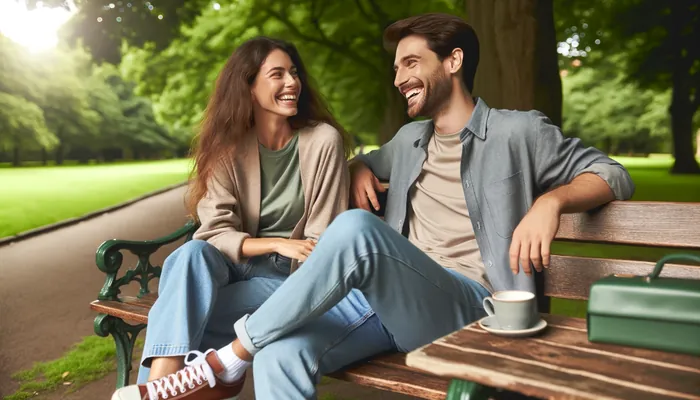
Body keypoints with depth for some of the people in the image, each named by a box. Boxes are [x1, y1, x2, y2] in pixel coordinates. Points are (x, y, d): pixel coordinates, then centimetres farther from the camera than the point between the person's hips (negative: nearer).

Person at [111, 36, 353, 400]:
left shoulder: (323, 140, -10)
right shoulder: (229, 148, -2)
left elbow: (321, 243, -7)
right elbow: (216, 234, -11)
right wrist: (278, 244, -24)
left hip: (292, 275, -3)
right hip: (233, 264, 3)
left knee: (181, 314, -27)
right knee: (192, 253, -32)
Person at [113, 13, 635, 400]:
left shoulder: (518, 132, 6)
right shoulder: (410, 140, 24)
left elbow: (611, 175, 7)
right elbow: (372, 161, 44)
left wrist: (550, 198, -15)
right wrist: (360, 168, 18)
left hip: (469, 308, -5)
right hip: (395, 303, 5)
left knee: (356, 229, -34)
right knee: (281, 354, -26)